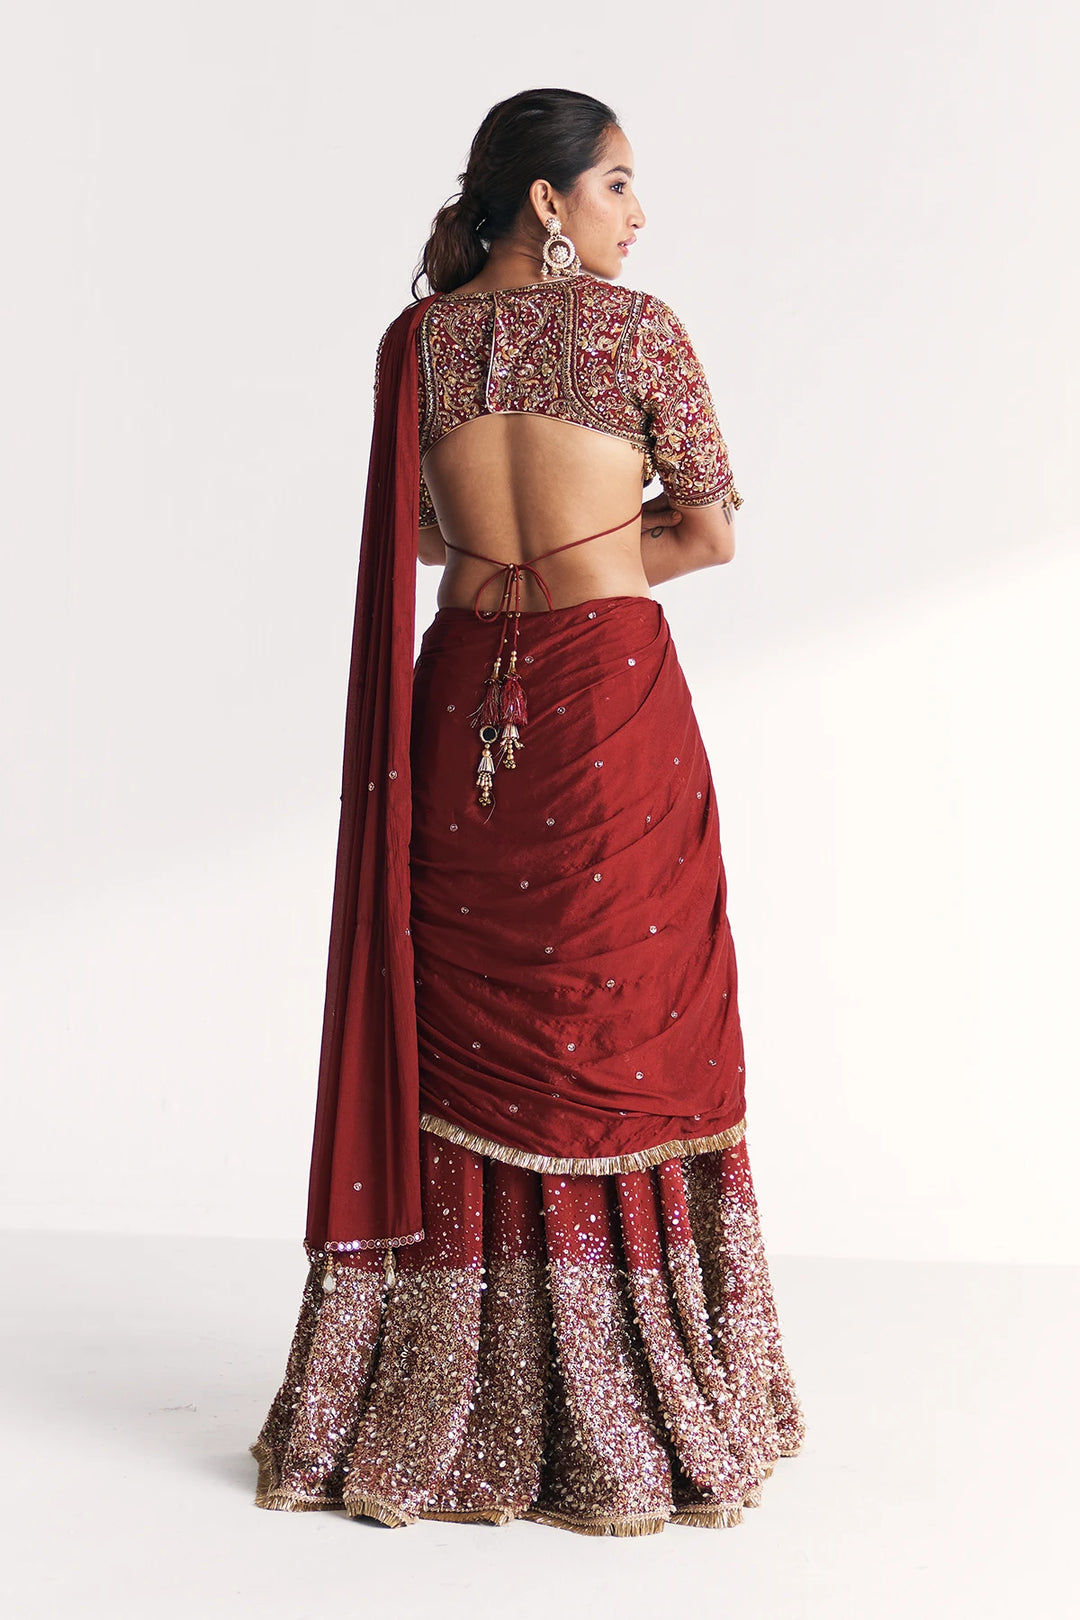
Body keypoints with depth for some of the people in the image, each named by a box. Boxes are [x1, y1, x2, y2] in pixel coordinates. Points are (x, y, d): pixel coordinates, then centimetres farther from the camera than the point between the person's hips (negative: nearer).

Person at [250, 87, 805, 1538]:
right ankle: (626, 1423, 13)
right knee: (625, 1042, 5)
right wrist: (595, 561, 11)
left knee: (463, 1053, 11)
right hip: (613, 701, -4)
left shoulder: (414, 340, 8)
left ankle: (434, 1409, 18)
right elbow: (713, 532, 1)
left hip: (461, 698, 4)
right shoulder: (638, 326, -3)